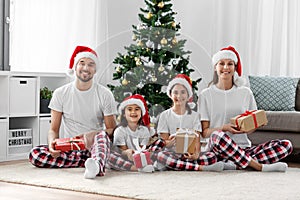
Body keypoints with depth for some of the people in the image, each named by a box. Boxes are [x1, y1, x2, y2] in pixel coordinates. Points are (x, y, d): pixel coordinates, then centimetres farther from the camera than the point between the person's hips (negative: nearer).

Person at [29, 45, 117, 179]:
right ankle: (93, 161, -25)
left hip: (94, 146, -2)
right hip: (68, 149, 2)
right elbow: (54, 129, 6)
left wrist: (92, 135, -22)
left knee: (102, 134, -35)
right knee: (34, 154, -25)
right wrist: (52, 142, -20)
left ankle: (97, 165, -68)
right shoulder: (61, 93, 5)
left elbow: (111, 130, 1)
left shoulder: (105, 95, 2)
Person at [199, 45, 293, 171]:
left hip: (243, 148, 4)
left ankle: (235, 164, -32)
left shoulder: (245, 93, 13)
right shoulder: (206, 95, 5)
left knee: (286, 145, -18)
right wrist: (224, 128, -19)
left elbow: (250, 129, 15)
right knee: (218, 136, -39)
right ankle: (260, 166, -30)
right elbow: (204, 132, 1)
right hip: (218, 150, -4)